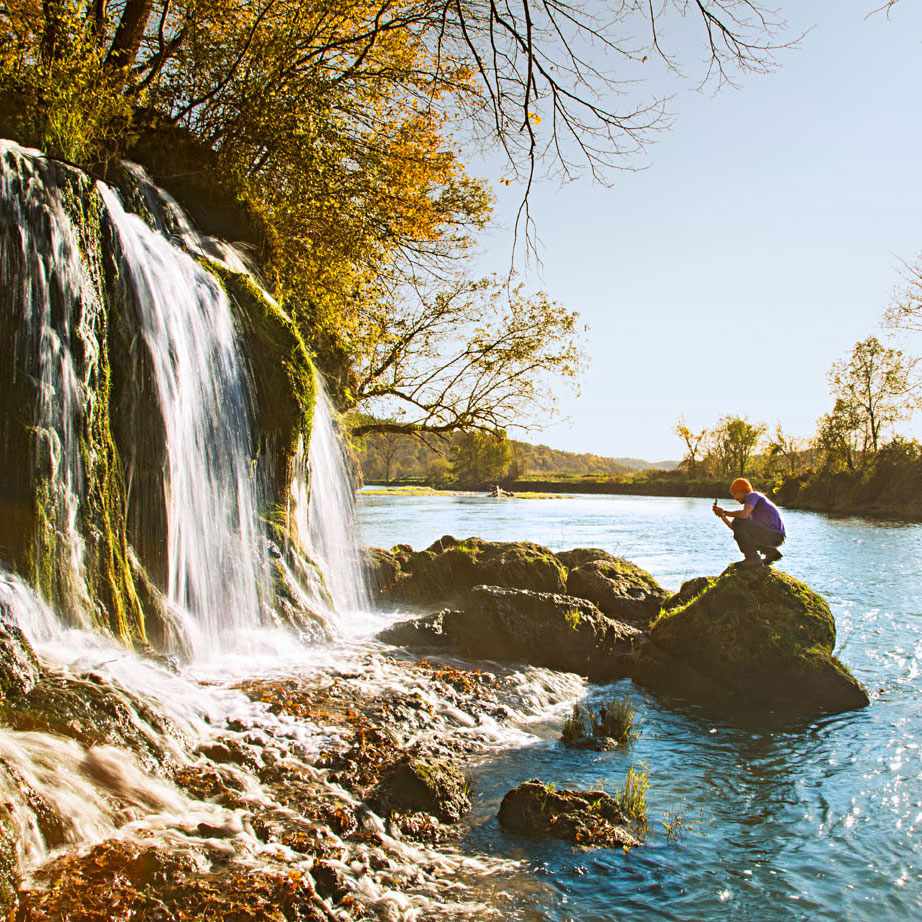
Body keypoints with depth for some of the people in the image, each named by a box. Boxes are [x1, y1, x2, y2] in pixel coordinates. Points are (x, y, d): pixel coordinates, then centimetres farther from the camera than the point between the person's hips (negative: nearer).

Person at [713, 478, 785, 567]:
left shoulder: (752, 495, -6)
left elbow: (744, 514, -26)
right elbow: (734, 527, 20)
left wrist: (725, 512, -11)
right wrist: (722, 516, 10)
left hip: (773, 535, -10)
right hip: (773, 537, 10)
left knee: (738, 522, -21)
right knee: (739, 534, 24)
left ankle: (752, 558, -12)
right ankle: (770, 552, 14)